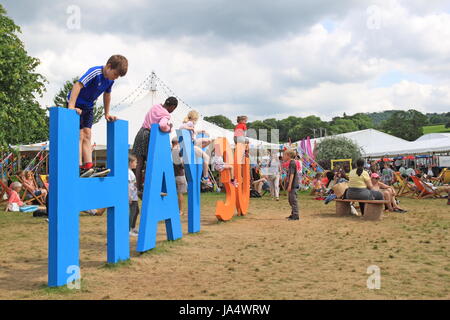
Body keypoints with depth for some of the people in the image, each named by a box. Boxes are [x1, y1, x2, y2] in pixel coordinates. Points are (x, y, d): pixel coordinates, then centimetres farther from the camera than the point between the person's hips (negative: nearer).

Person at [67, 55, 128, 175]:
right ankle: (79, 168, -14)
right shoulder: (95, 72, -25)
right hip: (76, 105, -7)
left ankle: (88, 167, -4)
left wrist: (107, 114, 16)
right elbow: (78, 85, -34)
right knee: (79, 135, -12)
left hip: (88, 107, 7)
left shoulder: (110, 80, -1)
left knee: (87, 135, 0)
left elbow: (107, 95, 14)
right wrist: (71, 106, -42)